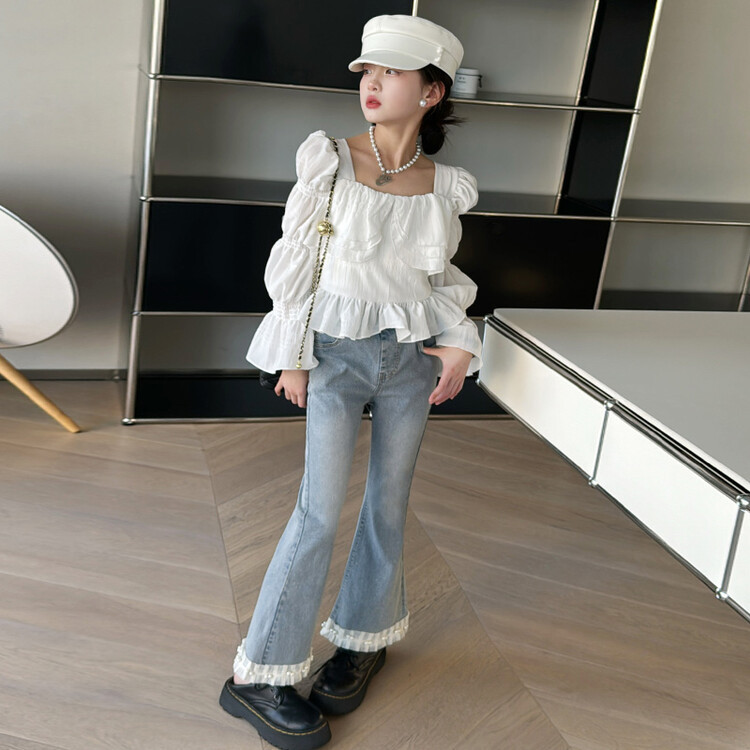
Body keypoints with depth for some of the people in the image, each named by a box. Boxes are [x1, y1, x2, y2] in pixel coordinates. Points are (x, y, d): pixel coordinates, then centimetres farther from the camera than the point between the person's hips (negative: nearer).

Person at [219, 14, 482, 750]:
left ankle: (361, 635, 31)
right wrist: (292, 356, -6)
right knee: (321, 511, -6)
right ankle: (257, 675, 5)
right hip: (336, 354, -3)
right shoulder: (328, 160, -6)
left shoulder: (444, 186, 1)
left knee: (388, 503, 10)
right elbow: (294, 260, -4)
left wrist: (461, 343, -4)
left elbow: (442, 278, 11)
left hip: (410, 361, 3)